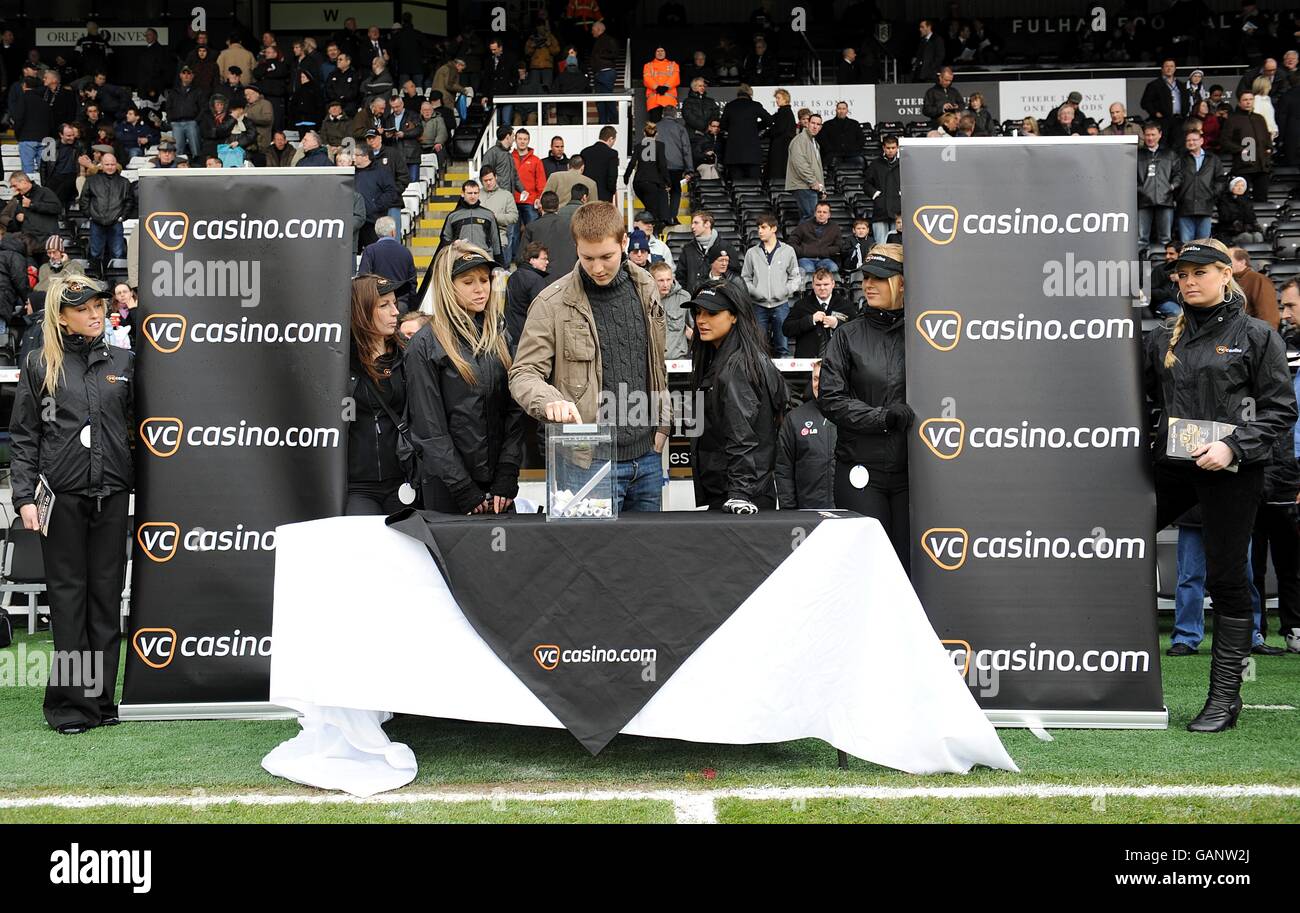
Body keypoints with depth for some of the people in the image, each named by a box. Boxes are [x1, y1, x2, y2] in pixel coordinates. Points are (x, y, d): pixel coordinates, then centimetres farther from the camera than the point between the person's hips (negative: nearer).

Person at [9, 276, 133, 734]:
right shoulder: (39, 364, 4)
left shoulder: (123, 361, 10)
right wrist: (25, 497, -6)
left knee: (107, 592, 5)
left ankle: (102, 697, 12)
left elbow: (137, 425, 14)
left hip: (111, 493, 2)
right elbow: (23, 437, 2)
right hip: (61, 494, -2)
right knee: (67, 593, 1)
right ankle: (70, 701, 6)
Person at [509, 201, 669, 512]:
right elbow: (523, 374, -9)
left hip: (647, 455, 5)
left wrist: (661, 425, 10)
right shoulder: (552, 303, -10)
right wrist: (550, 401, -30)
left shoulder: (644, 288, 7)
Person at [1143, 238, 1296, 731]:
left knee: (1226, 578, 0)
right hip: (1171, 464, 5)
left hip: (1233, 471, -4)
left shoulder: (1256, 335, -1)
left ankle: (1225, 695, 8)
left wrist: (1233, 445, -16)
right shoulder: (1163, 339, 11)